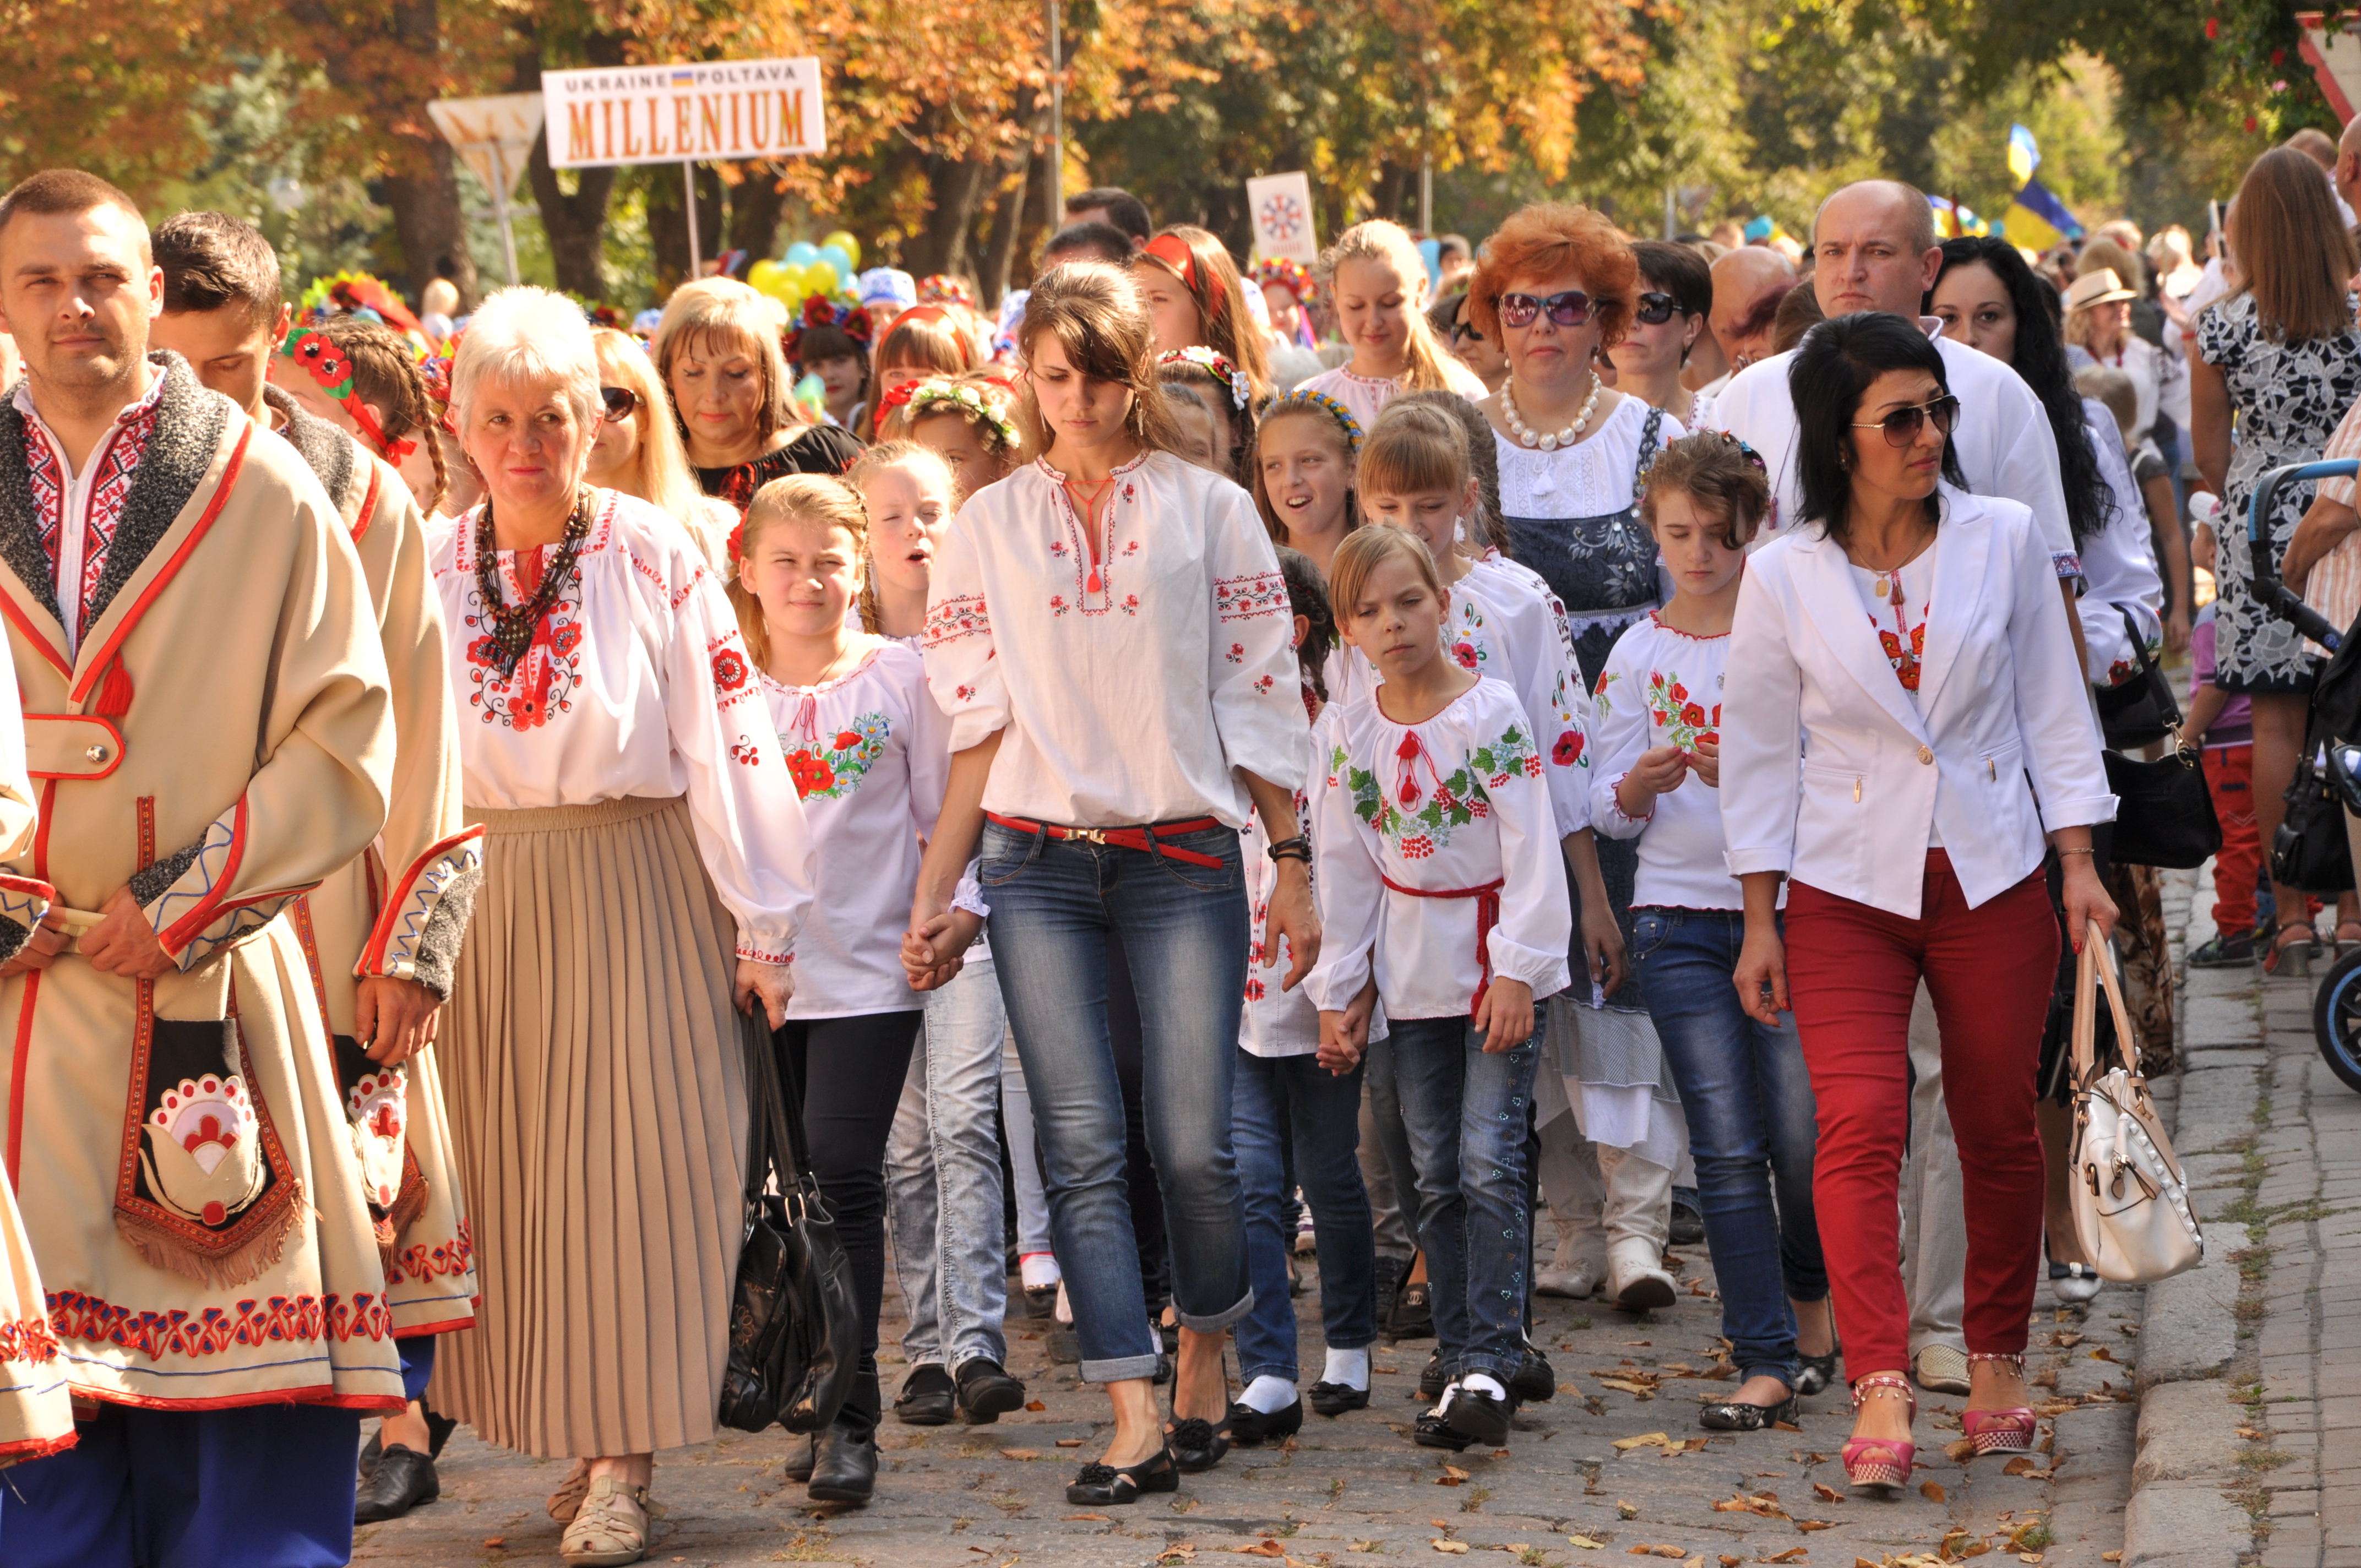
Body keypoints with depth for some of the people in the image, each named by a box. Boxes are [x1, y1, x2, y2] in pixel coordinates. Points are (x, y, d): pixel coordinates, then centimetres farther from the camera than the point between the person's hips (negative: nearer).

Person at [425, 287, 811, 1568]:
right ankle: (586, 1444, 14)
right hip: (488, 900, 3)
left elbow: (727, 737, -5)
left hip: (642, 895, -3)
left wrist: (762, 921, -7)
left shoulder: (654, 555, -4)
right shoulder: (432, 569, 6)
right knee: (511, 1166, 3)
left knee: (633, 1162, -6)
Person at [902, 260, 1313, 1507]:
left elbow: (1258, 699, 6)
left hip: (1184, 857, -1)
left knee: (1194, 1145, -6)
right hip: (1040, 864, 1)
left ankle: (1206, 1356, 20)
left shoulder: (1208, 509, 6)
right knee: (1081, 1145, -7)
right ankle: (1136, 1418, -8)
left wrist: (1292, 864, 3)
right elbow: (977, 722, 9)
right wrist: (933, 892, 4)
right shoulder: (988, 526, 9)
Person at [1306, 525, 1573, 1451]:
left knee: (1488, 1160, -12)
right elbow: (1342, 865, 8)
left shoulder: (1492, 712, -9)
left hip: (1499, 963, -4)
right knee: (1436, 1176, 5)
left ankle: (1489, 1365, -11)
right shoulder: (1344, 731, 2)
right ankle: (1461, 1366, 11)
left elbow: (1530, 848, -10)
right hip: (1412, 973, 4)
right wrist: (1340, 991, 7)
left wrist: (1516, 972, -14)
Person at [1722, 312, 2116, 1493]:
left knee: (1999, 1130, 9)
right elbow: (1761, 752, 2)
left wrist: (2079, 865, 0)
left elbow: (2052, 709, 5)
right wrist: (1758, 925, 1)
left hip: (1994, 882, 2)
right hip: (1846, 890, -1)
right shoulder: (1783, 578, -4)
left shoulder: (2004, 540, -1)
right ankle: (1880, 1390, -21)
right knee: (1858, 1126, -16)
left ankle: (1997, 1360, 26)